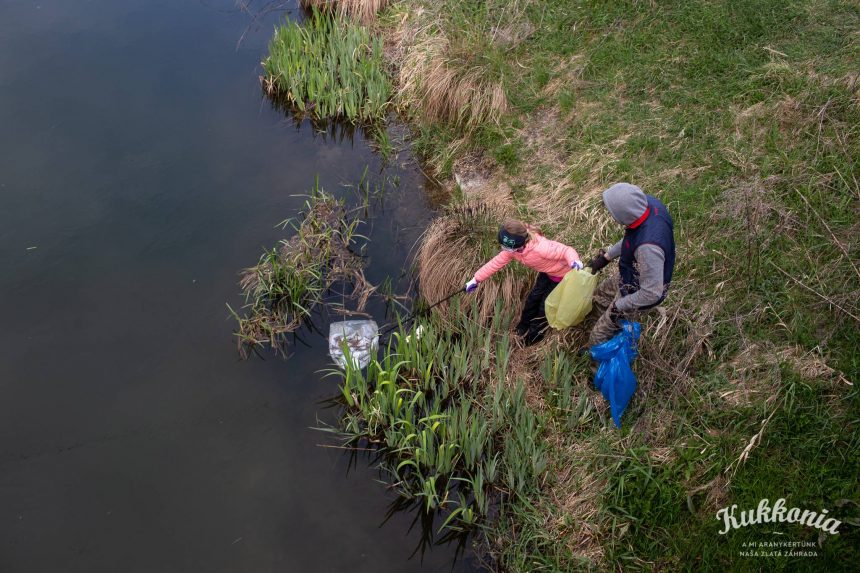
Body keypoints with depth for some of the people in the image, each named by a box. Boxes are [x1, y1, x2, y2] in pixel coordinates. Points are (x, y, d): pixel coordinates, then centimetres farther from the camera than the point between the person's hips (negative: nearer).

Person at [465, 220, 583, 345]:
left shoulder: (540, 248, -44)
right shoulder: (511, 248, -20)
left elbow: (567, 250, -39)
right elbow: (496, 262, -9)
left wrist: (575, 261, -62)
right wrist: (476, 279, -7)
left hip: (562, 275, -7)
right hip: (546, 273, 7)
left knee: (546, 305, 4)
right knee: (533, 299, 15)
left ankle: (532, 337, 27)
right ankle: (522, 329, 39)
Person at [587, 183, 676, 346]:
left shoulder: (647, 247, -47)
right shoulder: (649, 203, -22)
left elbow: (652, 293, -35)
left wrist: (619, 305, -21)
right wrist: (606, 256, 7)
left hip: (640, 293, -8)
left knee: (599, 338, 11)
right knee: (601, 295, 34)